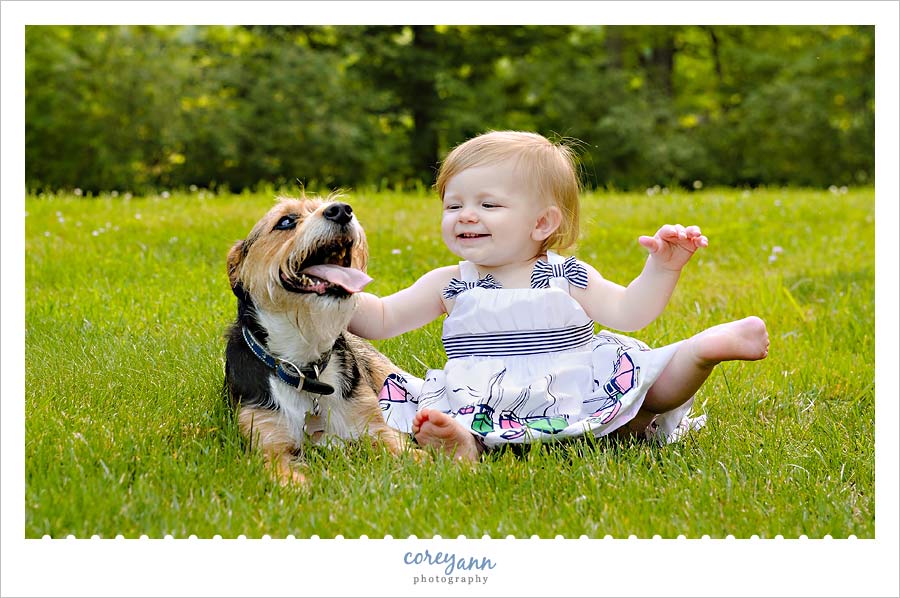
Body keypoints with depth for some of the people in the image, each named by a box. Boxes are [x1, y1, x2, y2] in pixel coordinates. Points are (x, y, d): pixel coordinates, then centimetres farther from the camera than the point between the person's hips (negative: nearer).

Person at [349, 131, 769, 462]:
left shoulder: (568, 277, 8)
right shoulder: (450, 286, 10)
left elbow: (626, 313, 3)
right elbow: (382, 320, 11)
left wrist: (662, 268, -10)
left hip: (576, 401, 2)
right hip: (485, 411, -1)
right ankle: (459, 439, -58)